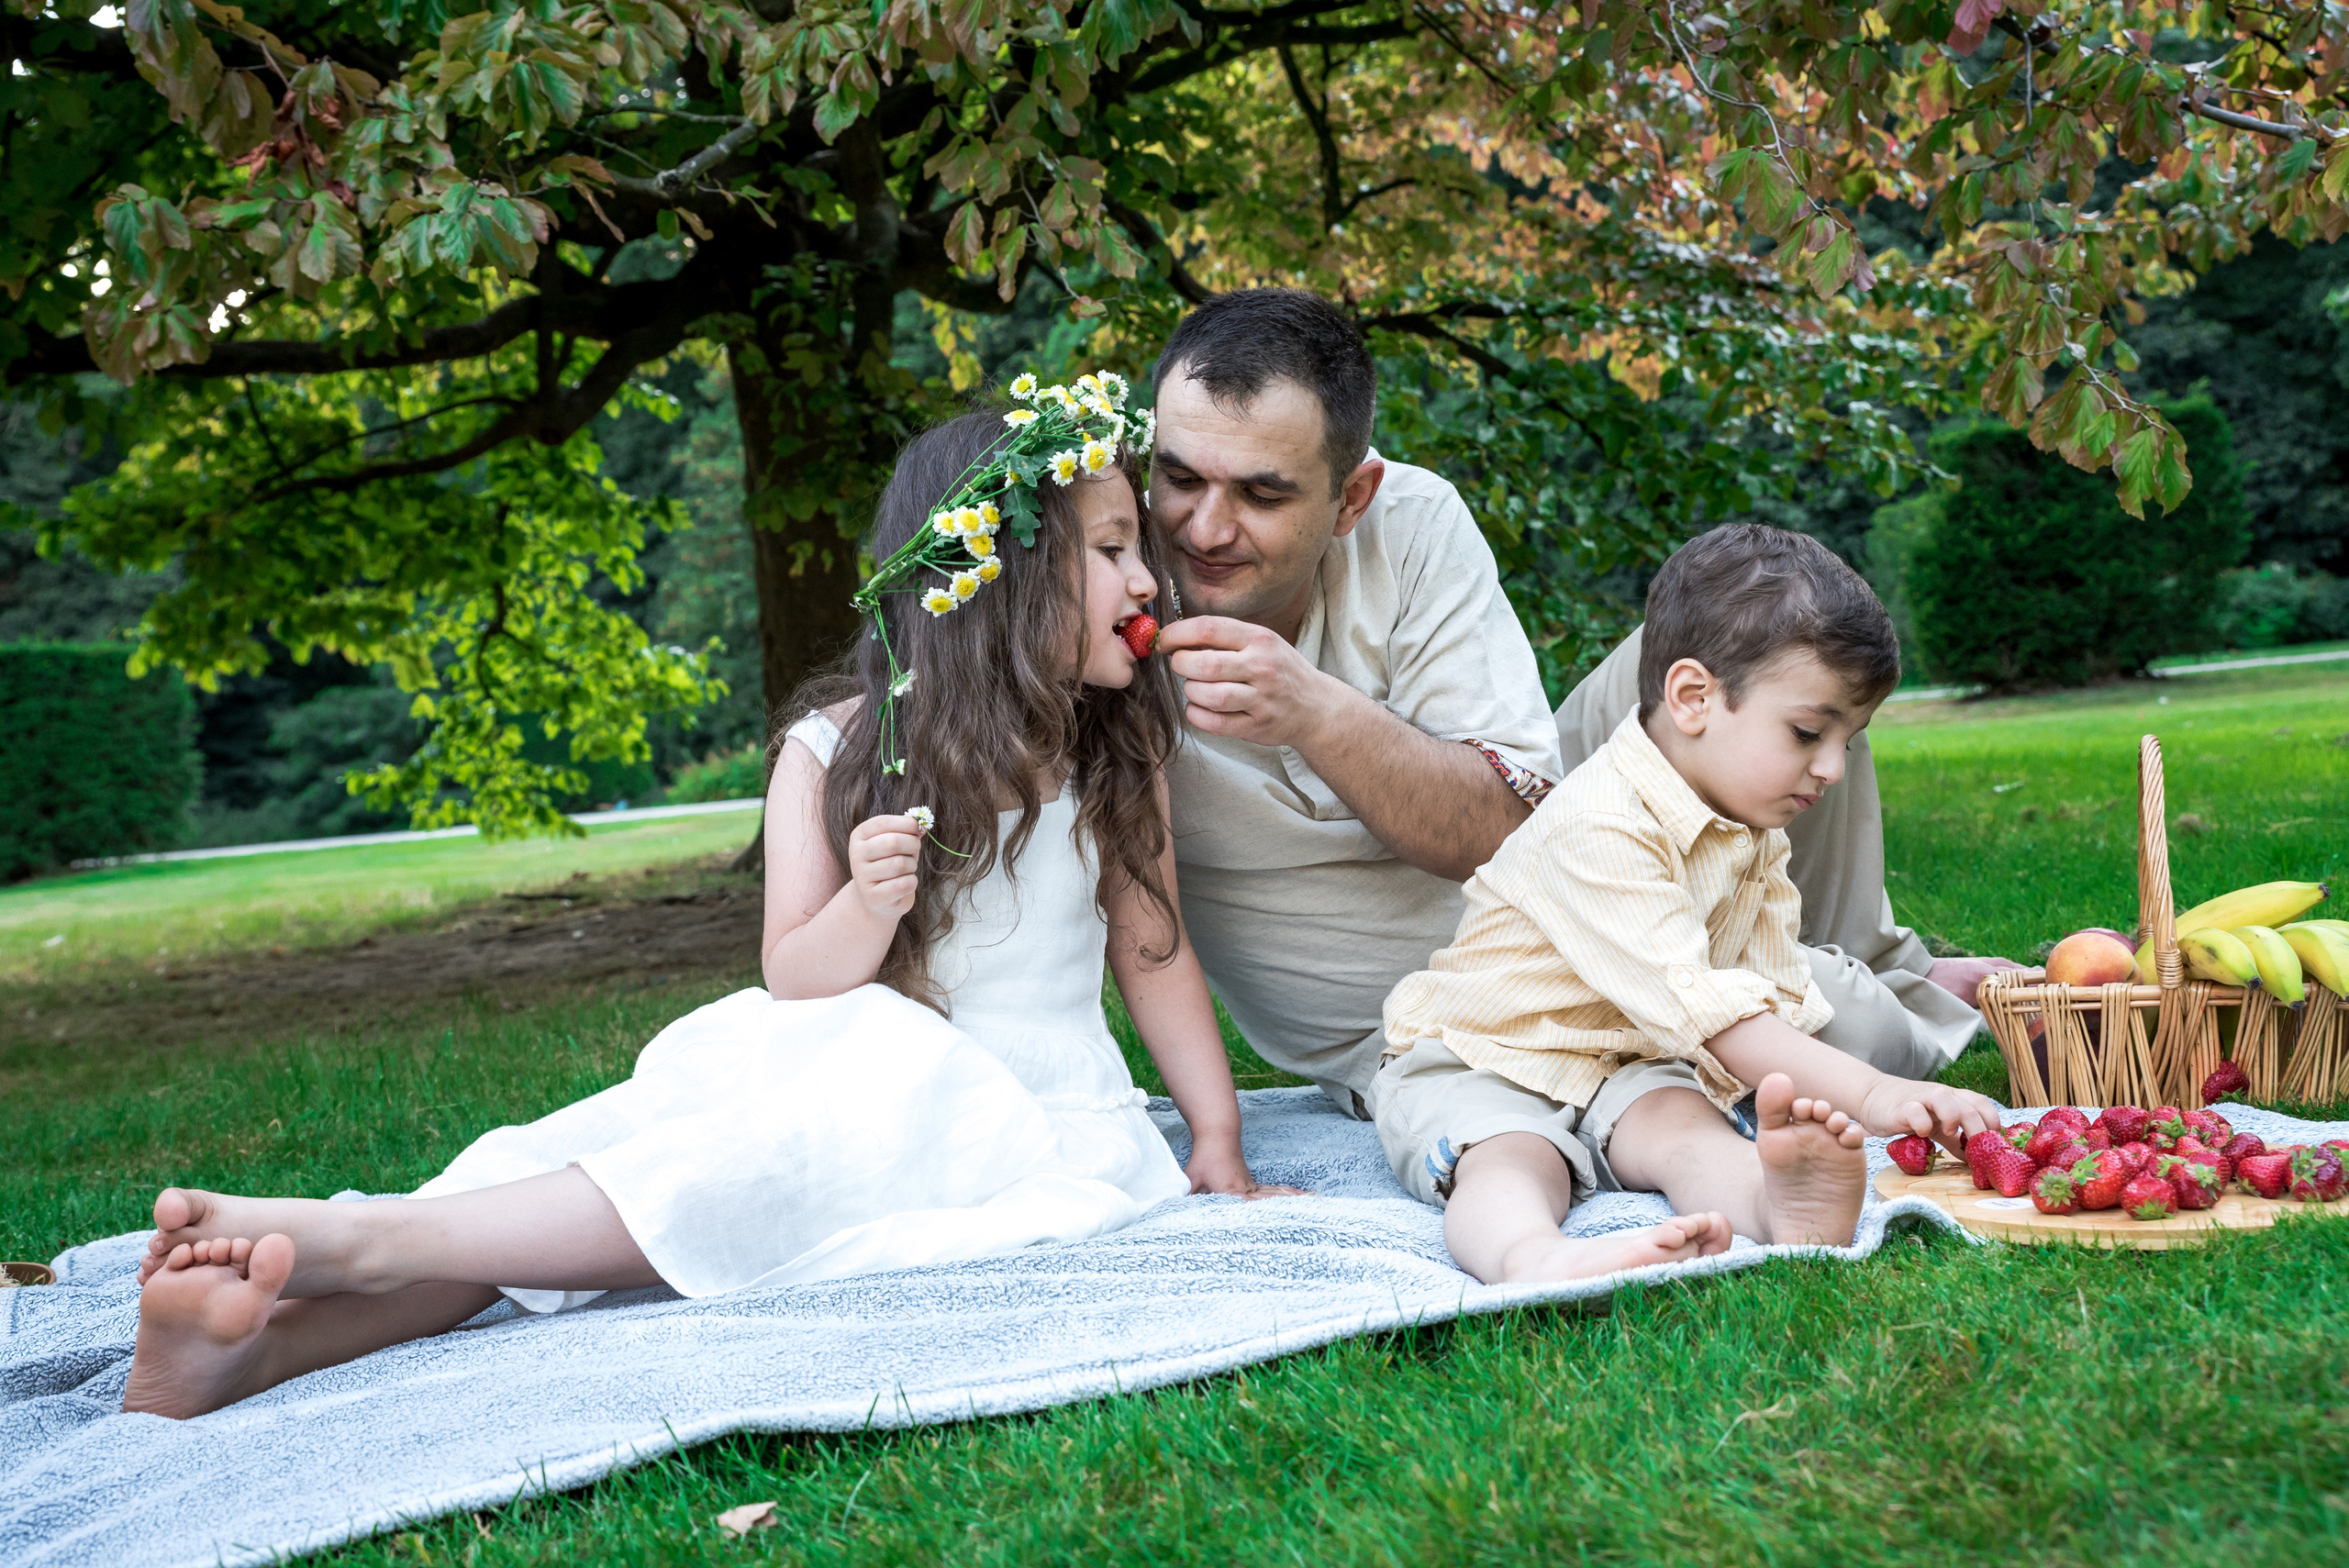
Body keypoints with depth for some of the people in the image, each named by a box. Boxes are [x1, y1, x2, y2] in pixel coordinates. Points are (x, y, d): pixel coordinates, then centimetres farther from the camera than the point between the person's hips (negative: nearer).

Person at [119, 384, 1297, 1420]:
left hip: (1031, 1109, -1)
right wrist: (862, 913, -24)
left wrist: (1217, 1140, 3)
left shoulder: (1122, 755, 3)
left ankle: (365, 1241, -35)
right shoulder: (835, 754, 0)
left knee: (769, 1165, -29)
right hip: (845, 1076, 1)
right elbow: (797, 982, -2)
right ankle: (275, 1336, -39)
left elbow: (1153, 952, 8)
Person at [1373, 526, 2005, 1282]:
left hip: (1628, 1072, 6)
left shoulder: (1754, 835, 8)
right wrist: (1868, 1092, -35)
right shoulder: (1599, 827, -25)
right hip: (1477, 1067, -6)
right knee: (1513, 1158, -37)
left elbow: (1780, 994, 9)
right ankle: (1534, 1260, -69)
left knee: (1684, 1126, -27)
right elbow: (1691, 1003, -32)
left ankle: (1777, 1204, -59)